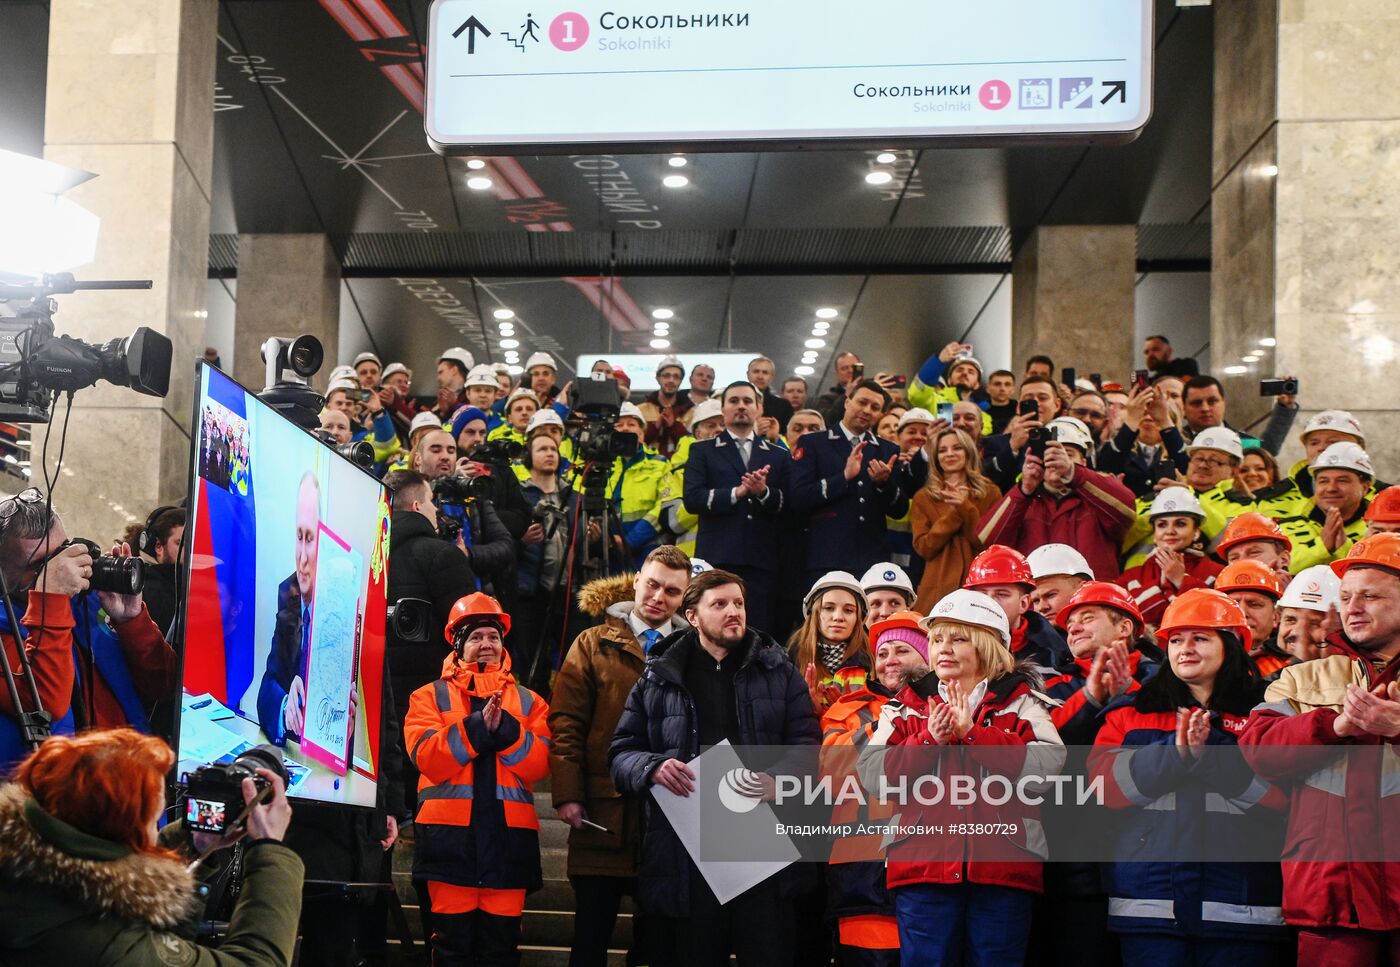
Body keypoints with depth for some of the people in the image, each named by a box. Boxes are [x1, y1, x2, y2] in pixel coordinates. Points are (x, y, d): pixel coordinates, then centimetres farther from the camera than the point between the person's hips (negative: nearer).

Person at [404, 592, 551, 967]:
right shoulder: (431, 696, 11)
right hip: (450, 832, -1)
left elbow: (539, 764, 2)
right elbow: (426, 756, -6)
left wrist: (504, 728, -13)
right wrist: (478, 725, -15)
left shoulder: (528, 702, 17)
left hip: (508, 833, 2)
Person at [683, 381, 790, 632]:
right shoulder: (703, 451, 14)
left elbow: (790, 503, 7)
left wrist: (764, 492, -12)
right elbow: (692, 499, -1)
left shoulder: (779, 456, 20)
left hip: (762, 561, 2)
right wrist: (737, 493, -11)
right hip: (717, 559, -2)